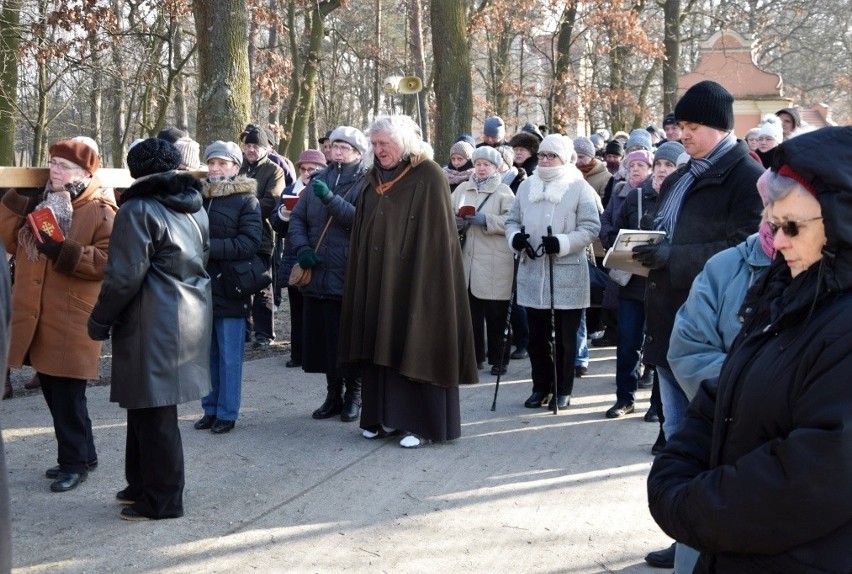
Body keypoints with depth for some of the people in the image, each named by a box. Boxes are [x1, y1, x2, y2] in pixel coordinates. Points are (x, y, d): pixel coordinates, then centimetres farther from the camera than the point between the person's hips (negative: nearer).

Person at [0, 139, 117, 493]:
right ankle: (82, 453, 27)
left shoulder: (101, 212, -8)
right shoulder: (39, 203, 16)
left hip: (71, 320, -8)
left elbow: (108, 260, -17)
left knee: (67, 394, -3)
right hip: (37, 317, 8)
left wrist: (62, 252, -24)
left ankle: (75, 461, 11)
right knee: (53, 392, 14)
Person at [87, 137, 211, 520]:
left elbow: (125, 276, -14)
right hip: (190, 316, 8)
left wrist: (99, 321, -5)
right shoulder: (194, 207, 15)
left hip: (154, 322, -8)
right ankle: (143, 484, 26)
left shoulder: (139, 209, -11)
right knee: (151, 406, 17)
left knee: (152, 410, 0)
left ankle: (161, 500, 8)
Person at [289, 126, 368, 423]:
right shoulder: (319, 180, 13)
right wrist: (302, 248, -4)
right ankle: (334, 393, 24)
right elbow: (297, 218, 12)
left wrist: (330, 199, -23)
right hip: (317, 274, 5)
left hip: (350, 277, -5)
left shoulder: (366, 183, -2)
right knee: (322, 338, 10)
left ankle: (354, 394, 18)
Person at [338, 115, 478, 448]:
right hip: (377, 281, 6)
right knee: (381, 345, 10)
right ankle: (386, 416, 20)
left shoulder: (429, 178, -9)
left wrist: (425, 282, -16)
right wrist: (362, 278, 9)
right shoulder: (373, 180, 11)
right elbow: (361, 237, 14)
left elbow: (437, 237, -12)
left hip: (414, 280, -6)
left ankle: (423, 423, 6)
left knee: (414, 347, -2)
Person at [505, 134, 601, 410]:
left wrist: (562, 243, -23)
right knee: (537, 336, 11)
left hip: (567, 274, -4)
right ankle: (540, 387, 23)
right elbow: (513, 220, 14)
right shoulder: (527, 186, 11)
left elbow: (590, 227, -9)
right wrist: (514, 237, -8)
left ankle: (563, 390, 16)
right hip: (533, 273, 4)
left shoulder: (579, 187, -4)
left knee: (565, 337, 5)